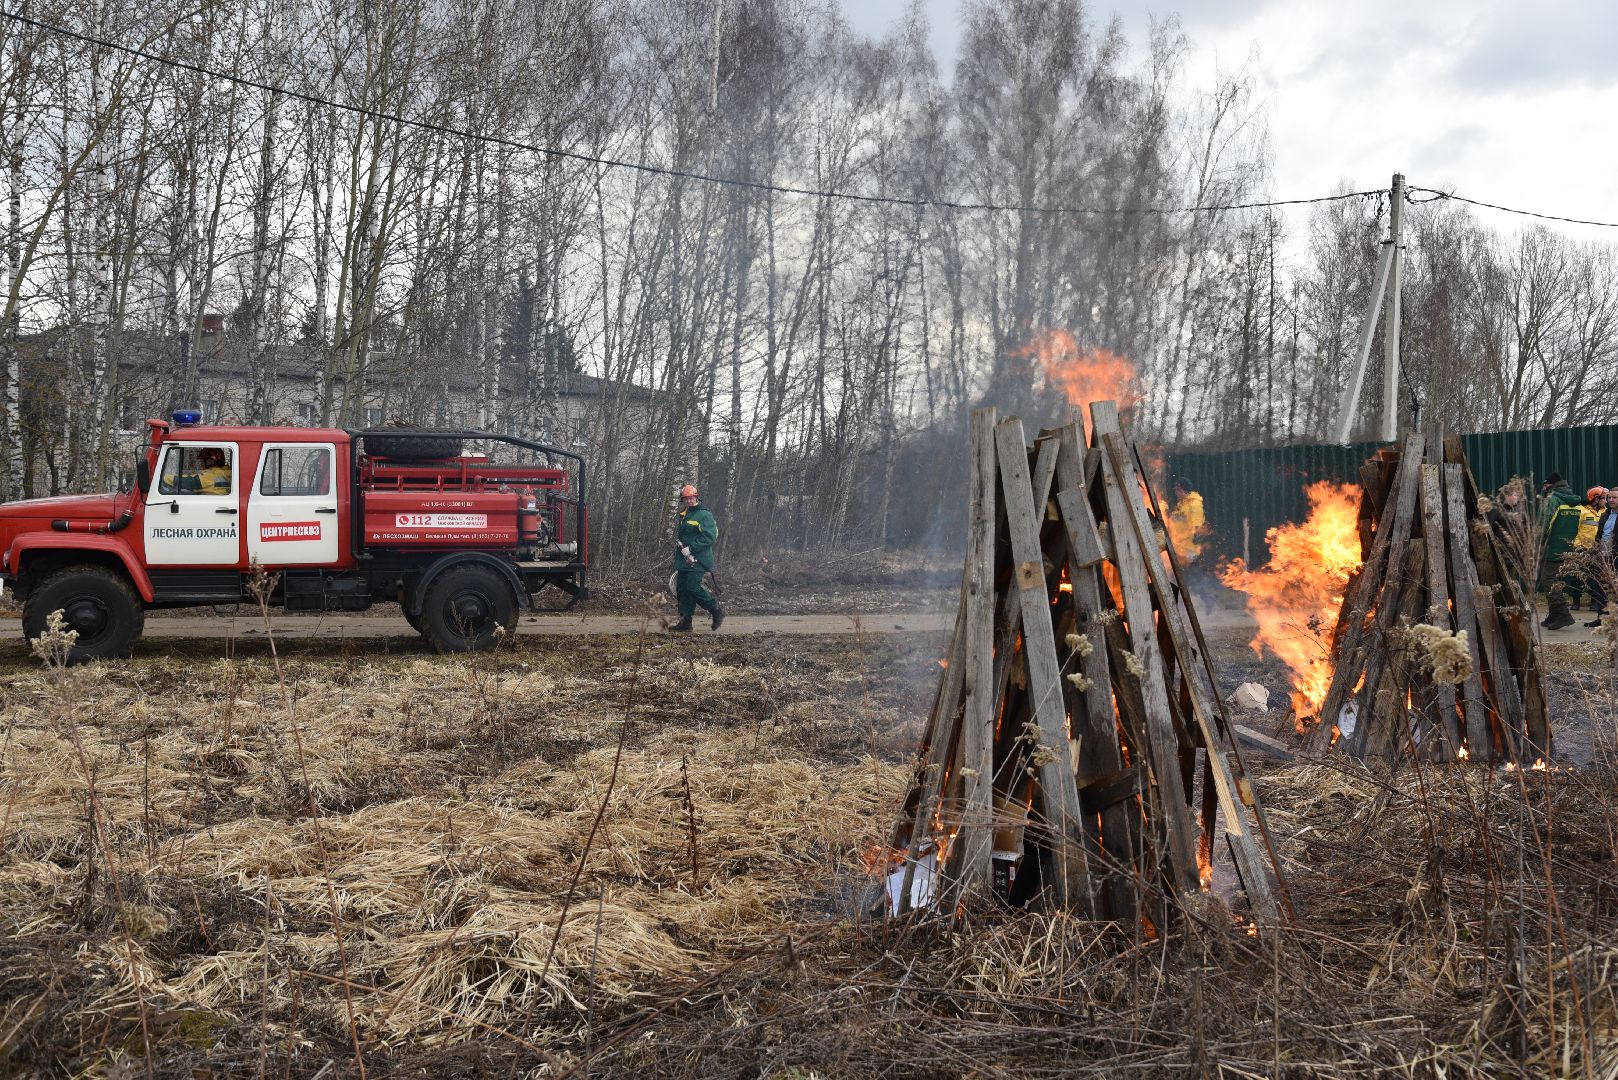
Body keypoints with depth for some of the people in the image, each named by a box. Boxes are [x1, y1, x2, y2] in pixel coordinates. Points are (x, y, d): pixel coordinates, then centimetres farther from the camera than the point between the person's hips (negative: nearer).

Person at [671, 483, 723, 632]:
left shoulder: (704, 515, -10)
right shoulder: (684, 515, 17)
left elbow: (709, 537, -19)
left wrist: (690, 549, -19)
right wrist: (680, 548, 12)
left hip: (697, 561, -9)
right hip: (683, 561, 9)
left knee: (693, 588, -16)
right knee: (682, 590, 6)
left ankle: (717, 611, 0)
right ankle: (685, 622, 11)